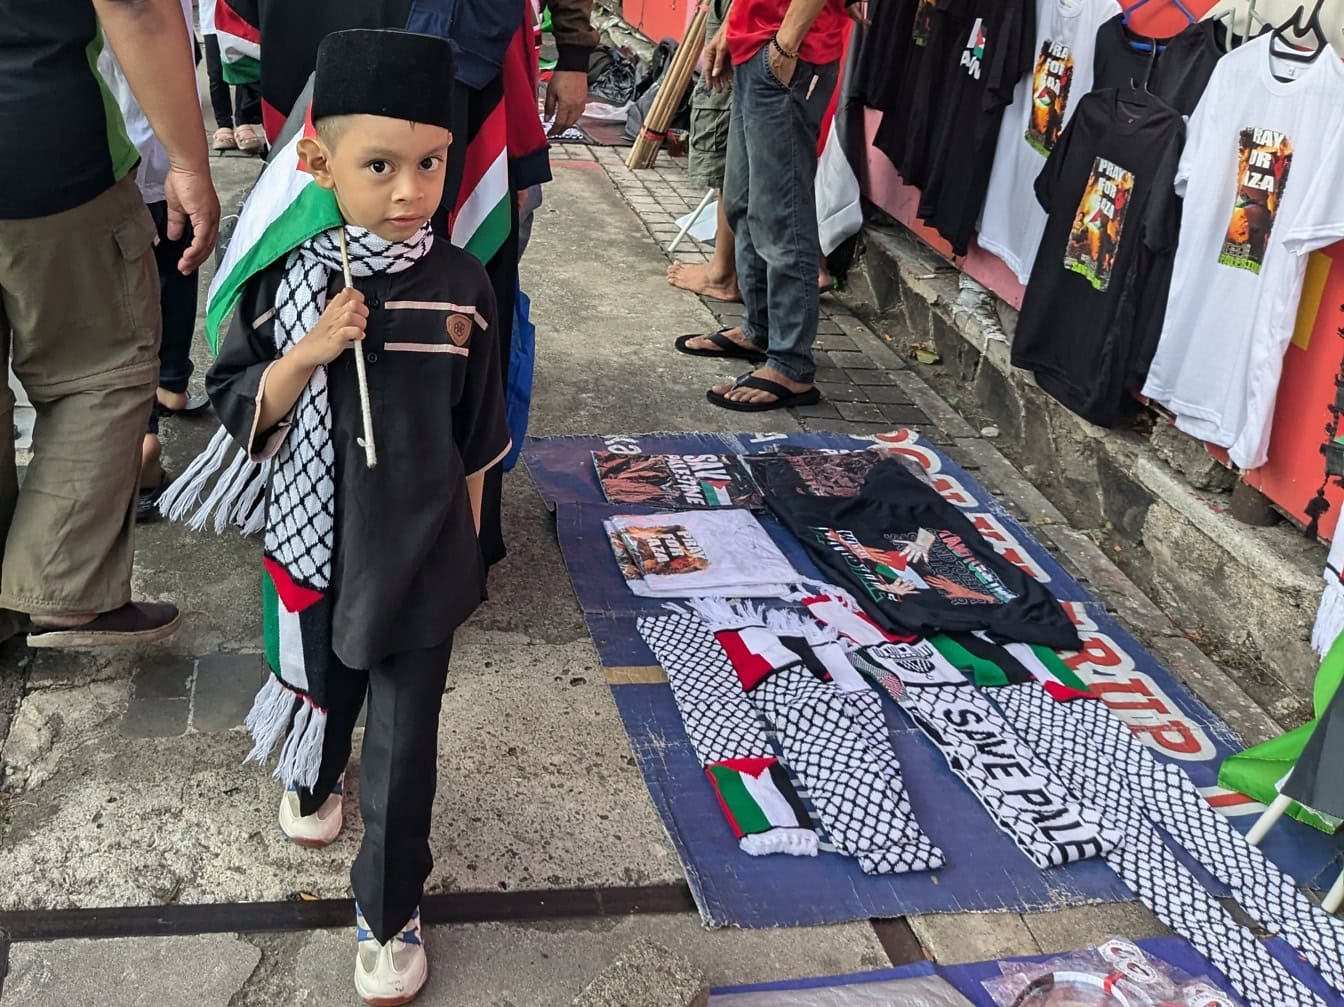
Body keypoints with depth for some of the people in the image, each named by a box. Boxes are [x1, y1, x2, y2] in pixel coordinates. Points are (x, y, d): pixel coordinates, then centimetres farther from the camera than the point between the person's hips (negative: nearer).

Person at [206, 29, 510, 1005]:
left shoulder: (459, 285, -11)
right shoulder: (283, 279, -12)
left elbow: (475, 436, 0)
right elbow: (242, 415, -8)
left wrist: (465, 543, 9)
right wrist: (307, 352, -25)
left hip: (419, 556, -1)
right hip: (314, 545, 2)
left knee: (404, 743, 6)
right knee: (319, 691, 26)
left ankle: (389, 911, 26)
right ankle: (312, 781, 60)